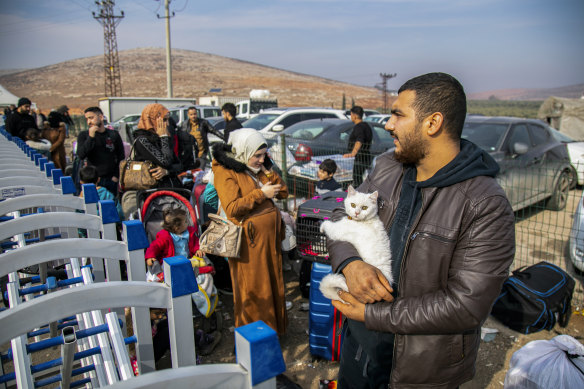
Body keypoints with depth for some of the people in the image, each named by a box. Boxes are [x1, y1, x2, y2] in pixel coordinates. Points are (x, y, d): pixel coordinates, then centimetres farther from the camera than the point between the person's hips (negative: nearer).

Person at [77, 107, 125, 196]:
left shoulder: (114, 134, 7)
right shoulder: (83, 135, 6)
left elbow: (121, 158, 11)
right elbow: (81, 156, -9)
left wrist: (116, 176, 2)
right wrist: (91, 137, -13)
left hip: (111, 180, 1)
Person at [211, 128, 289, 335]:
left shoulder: (257, 168, 12)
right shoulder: (225, 172, -10)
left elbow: (283, 192, 12)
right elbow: (232, 208, -21)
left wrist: (268, 173, -2)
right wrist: (260, 194, -18)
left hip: (270, 236, 7)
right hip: (249, 241, -7)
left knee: (273, 283, 15)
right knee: (252, 289, 3)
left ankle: (274, 325, 33)